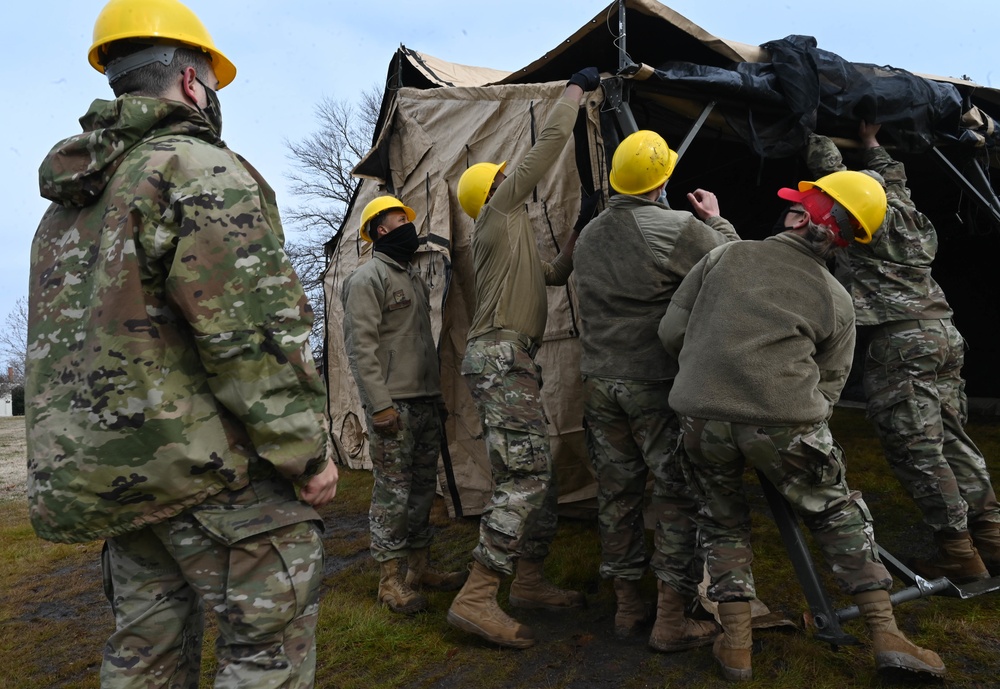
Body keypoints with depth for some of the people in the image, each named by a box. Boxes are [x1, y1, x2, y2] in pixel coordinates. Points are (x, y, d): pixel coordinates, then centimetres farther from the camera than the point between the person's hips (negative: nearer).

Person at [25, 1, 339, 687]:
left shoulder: (66, 208, 17)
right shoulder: (202, 168, -11)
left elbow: (58, 341, 18)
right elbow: (251, 335, -20)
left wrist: (90, 461, 22)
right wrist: (309, 451, -15)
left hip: (101, 469, 9)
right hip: (206, 462, -9)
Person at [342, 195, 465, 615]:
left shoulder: (414, 279, 20)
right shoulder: (367, 279, -7)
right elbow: (360, 346, -16)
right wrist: (380, 404, -21)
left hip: (426, 402, 9)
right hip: (393, 405, -9)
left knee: (423, 487, 13)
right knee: (393, 492, -4)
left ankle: (420, 567, 24)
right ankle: (391, 579, 7)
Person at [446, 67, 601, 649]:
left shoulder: (506, 234, 28)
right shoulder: (500, 209, 2)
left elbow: (554, 275, 35)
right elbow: (551, 142, 2)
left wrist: (580, 230, 29)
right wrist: (577, 89, 14)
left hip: (511, 360, 10)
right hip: (501, 355, -10)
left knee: (538, 476, 11)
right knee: (524, 477, -16)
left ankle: (531, 582, 19)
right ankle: (476, 600, -15)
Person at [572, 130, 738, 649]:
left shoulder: (587, 237, 10)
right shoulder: (674, 227, -12)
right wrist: (717, 222, 10)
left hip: (599, 381, 7)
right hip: (658, 385, -6)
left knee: (617, 492, 13)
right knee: (678, 493, 4)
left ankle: (627, 605, 26)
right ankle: (671, 620, 10)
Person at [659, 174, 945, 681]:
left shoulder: (724, 255, 10)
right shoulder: (836, 300, 11)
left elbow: (671, 331, 7)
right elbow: (826, 388, 9)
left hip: (700, 415, 1)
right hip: (783, 421, 0)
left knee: (722, 522, 23)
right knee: (839, 516, 23)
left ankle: (736, 644, 22)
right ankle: (885, 636, 25)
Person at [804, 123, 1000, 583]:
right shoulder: (910, 215, 18)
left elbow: (829, 168, 5)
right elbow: (891, 175, 39)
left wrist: (814, 133, 20)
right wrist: (870, 141, 52)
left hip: (900, 341, -9)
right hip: (943, 332, 9)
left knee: (917, 451, -3)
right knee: (952, 441, 14)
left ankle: (957, 553, 2)